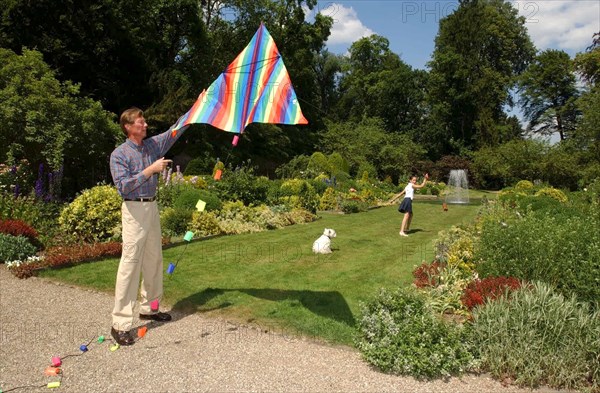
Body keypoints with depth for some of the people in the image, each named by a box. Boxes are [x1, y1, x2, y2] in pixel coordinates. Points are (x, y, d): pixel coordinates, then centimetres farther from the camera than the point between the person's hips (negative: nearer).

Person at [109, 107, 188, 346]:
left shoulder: (153, 145, 10)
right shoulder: (119, 154, -7)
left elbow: (176, 130, 14)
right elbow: (123, 186, -17)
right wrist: (150, 170, -19)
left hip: (152, 207, 7)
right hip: (134, 210, -7)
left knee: (154, 260, 13)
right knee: (130, 263, -9)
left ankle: (149, 307, 27)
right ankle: (120, 324, -3)